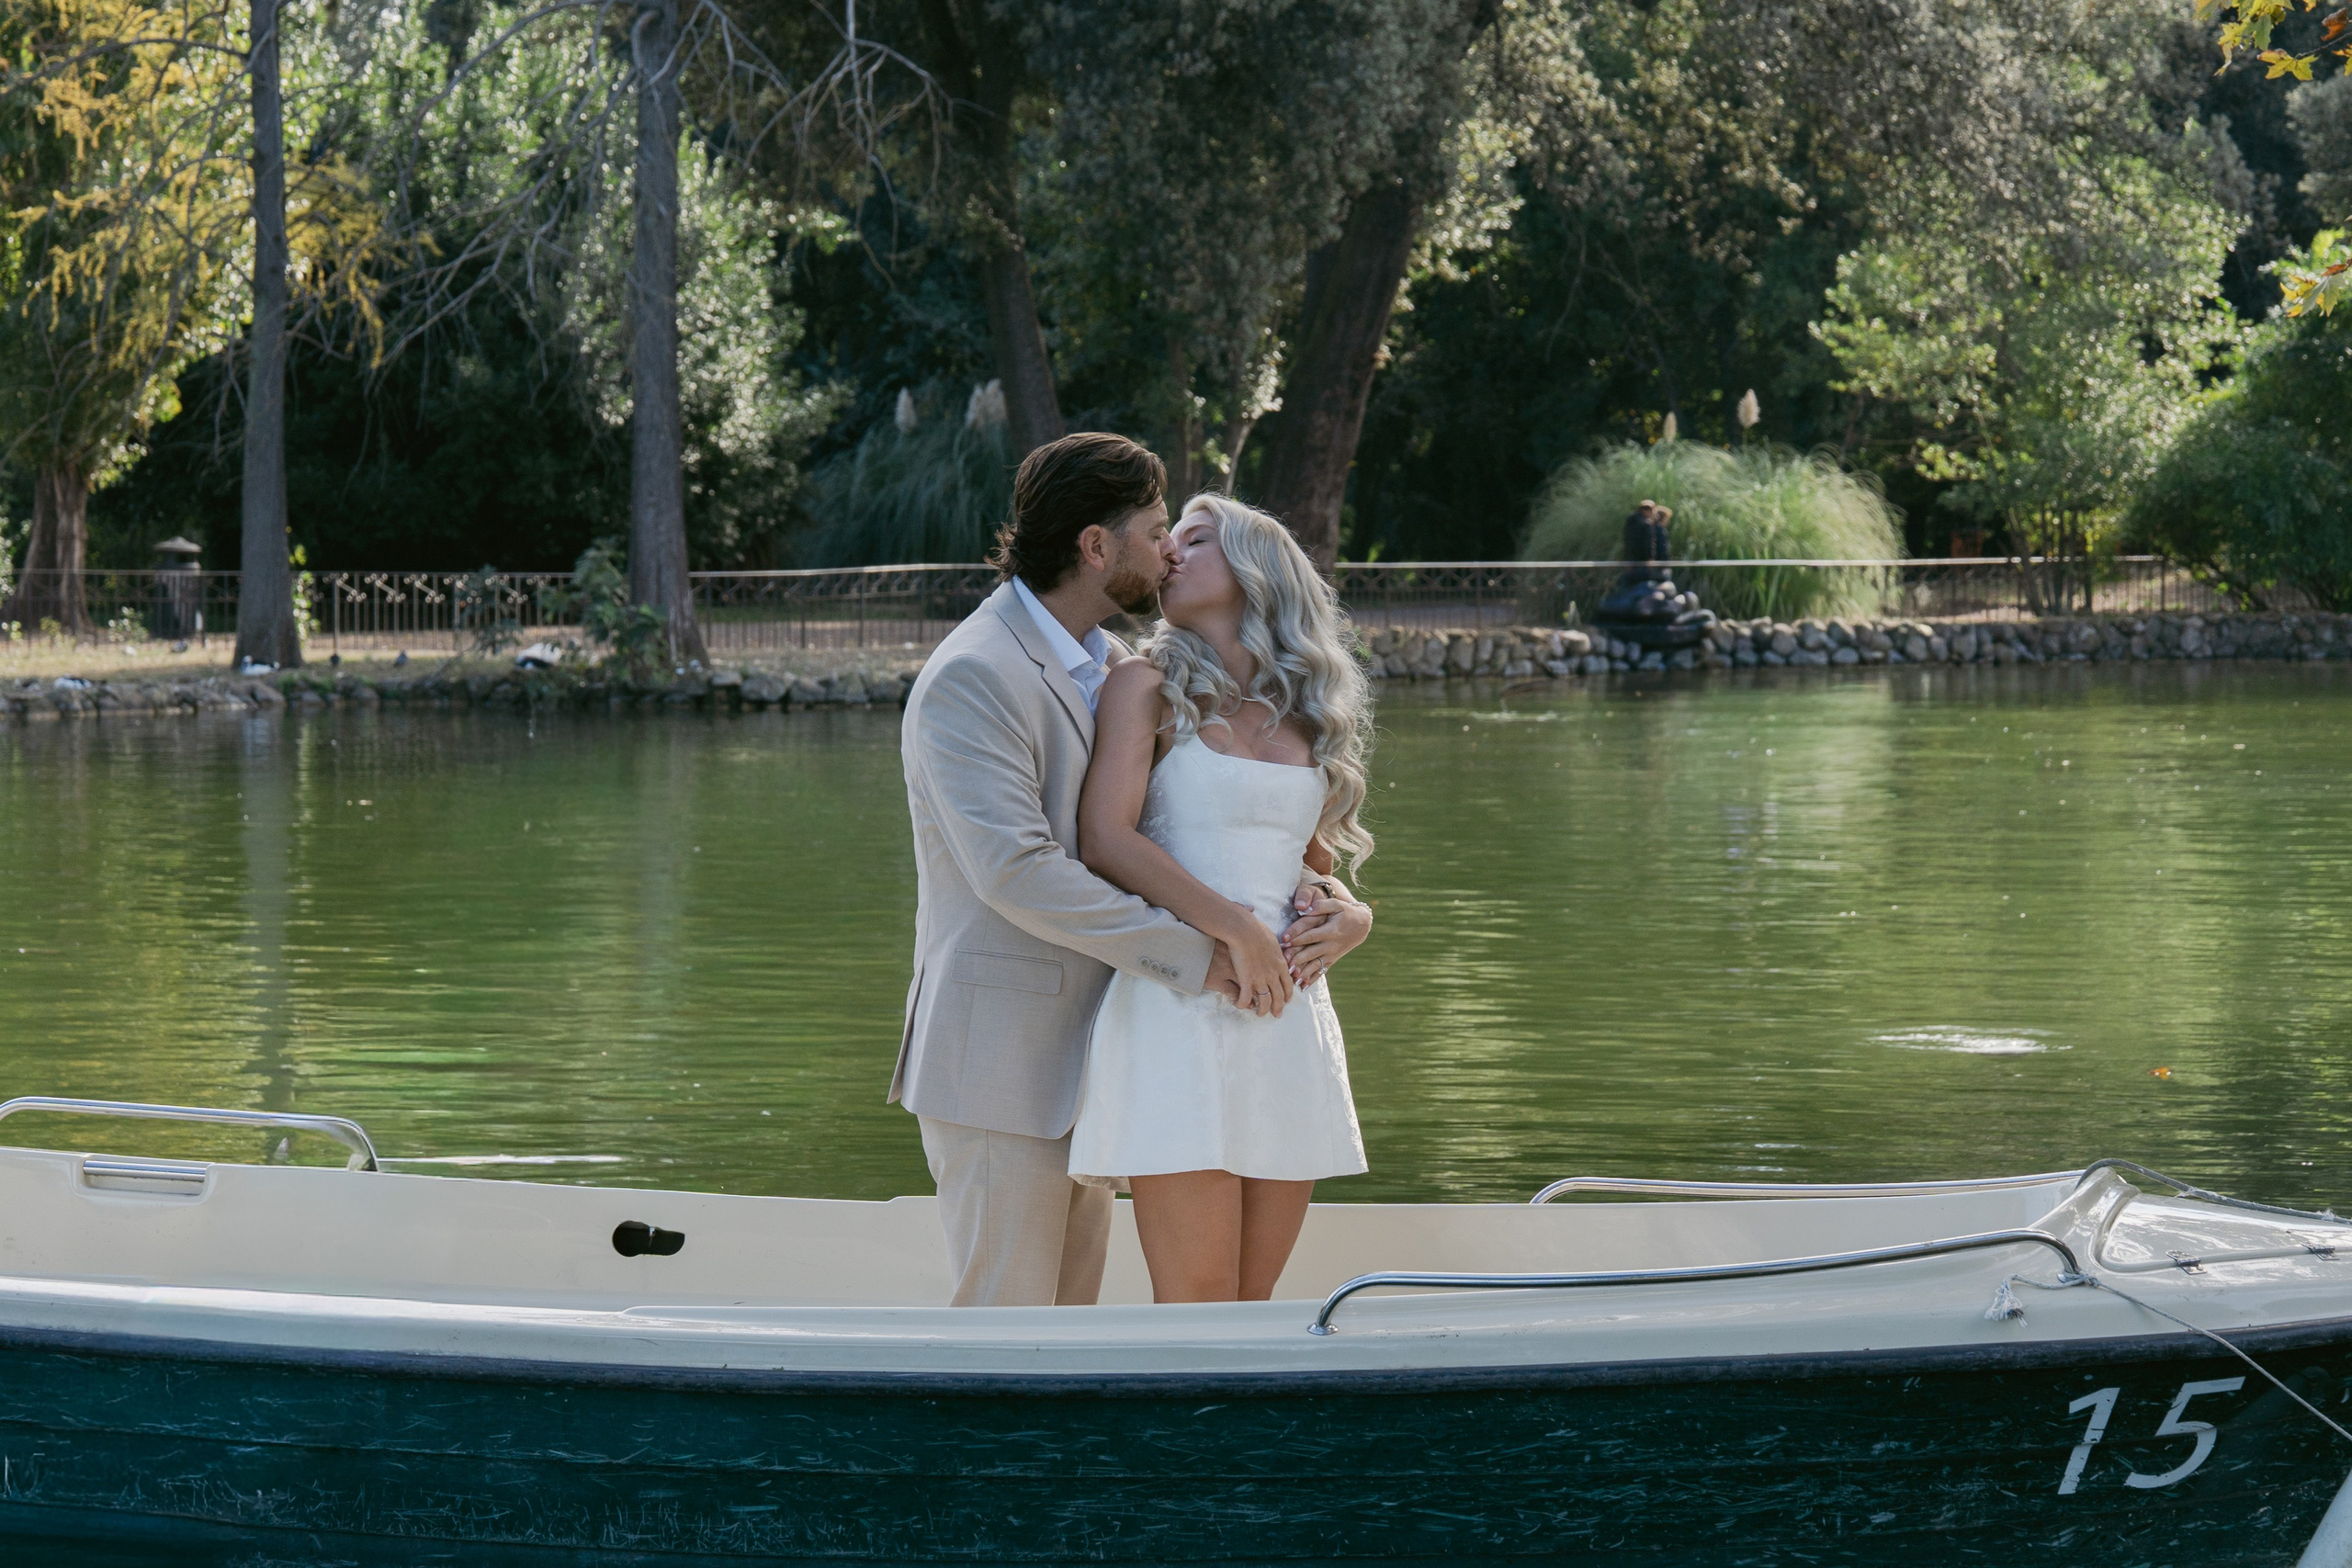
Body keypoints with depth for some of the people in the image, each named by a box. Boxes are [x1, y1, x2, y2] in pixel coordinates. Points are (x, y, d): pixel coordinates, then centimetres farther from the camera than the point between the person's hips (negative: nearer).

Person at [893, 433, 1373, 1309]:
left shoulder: (1115, 668, 15)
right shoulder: (970, 678, -15)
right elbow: (1016, 871, -25)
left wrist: (1333, 901, -4)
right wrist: (1199, 956, -25)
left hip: (1081, 1066, 9)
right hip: (1000, 1067, -9)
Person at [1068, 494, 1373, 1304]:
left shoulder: (1308, 719, 18)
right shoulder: (1148, 687, 3)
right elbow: (1104, 839, -9)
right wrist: (1235, 928, -15)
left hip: (1286, 1017, 5)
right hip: (1180, 1013, -5)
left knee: (1253, 1301, 4)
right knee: (1198, 1307, -10)